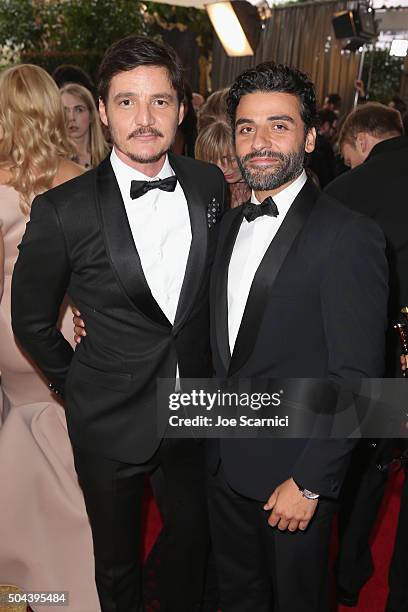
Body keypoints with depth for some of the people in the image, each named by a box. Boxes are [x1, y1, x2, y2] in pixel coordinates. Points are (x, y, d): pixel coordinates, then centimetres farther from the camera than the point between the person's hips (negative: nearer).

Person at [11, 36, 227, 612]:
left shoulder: (211, 186, -5)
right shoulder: (62, 210, -16)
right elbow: (31, 319, -3)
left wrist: (212, 376, 8)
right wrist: (77, 383, 1)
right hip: (111, 423, -3)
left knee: (193, 542, 24)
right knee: (117, 564, 20)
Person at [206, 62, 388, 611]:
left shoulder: (350, 237, -19)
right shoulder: (231, 224, 4)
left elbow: (357, 379, -19)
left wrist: (310, 482, -18)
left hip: (295, 473, -6)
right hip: (224, 461, 6)